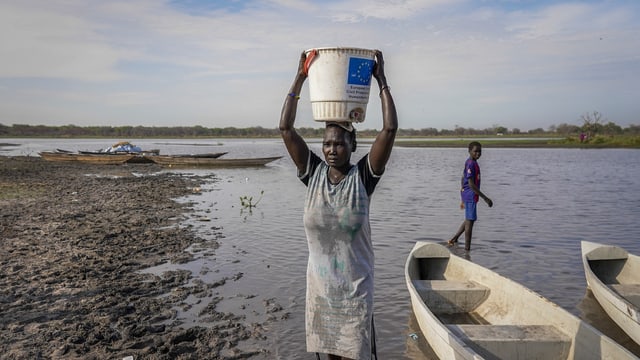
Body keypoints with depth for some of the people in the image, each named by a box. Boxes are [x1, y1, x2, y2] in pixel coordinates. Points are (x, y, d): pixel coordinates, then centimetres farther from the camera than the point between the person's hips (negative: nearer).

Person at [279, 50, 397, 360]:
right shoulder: (313, 174, -4)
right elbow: (285, 128, -8)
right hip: (319, 284, 3)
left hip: (355, 285, -2)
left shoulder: (363, 177, -10)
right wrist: (300, 79, -8)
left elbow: (390, 129, -18)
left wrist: (381, 80, -13)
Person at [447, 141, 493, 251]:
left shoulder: (469, 163, 13)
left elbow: (463, 181, 19)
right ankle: (467, 248, 3)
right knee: (470, 221, -3)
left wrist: (463, 199, 25)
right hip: (471, 196, -10)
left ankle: (454, 239, 25)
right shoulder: (471, 164, -18)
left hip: (466, 195, 10)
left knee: (469, 220, 21)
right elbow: (471, 184, -23)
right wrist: (485, 198, -22)